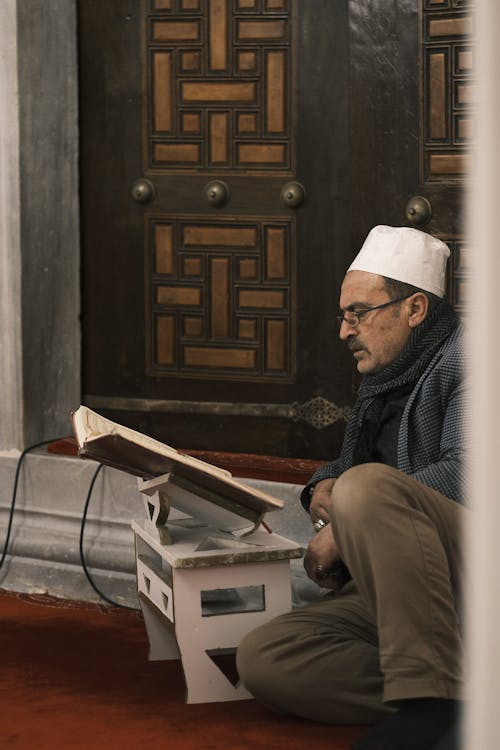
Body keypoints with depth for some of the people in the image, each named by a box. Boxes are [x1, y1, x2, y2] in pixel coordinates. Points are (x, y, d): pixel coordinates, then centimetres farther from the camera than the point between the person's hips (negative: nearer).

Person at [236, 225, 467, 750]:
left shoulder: (466, 356, -2)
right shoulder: (384, 383, 24)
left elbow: (467, 473, -19)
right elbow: (346, 465, 35)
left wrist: (345, 530, -15)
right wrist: (323, 488, 8)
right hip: (400, 596, 8)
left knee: (368, 485, -32)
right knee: (262, 661, -14)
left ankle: (433, 698, -32)